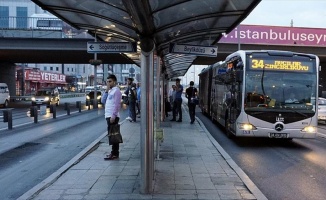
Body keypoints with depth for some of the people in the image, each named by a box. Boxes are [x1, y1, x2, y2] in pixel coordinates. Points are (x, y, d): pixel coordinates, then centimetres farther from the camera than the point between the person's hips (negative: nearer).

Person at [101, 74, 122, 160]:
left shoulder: (116, 90, -8)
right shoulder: (109, 91, 19)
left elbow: (116, 104, -16)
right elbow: (103, 101, 14)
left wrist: (113, 116, -22)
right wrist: (106, 91, 4)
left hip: (113, 116, -9)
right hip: (108, 116, 9)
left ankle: (114, 154, -2)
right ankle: (114, 152, 17)